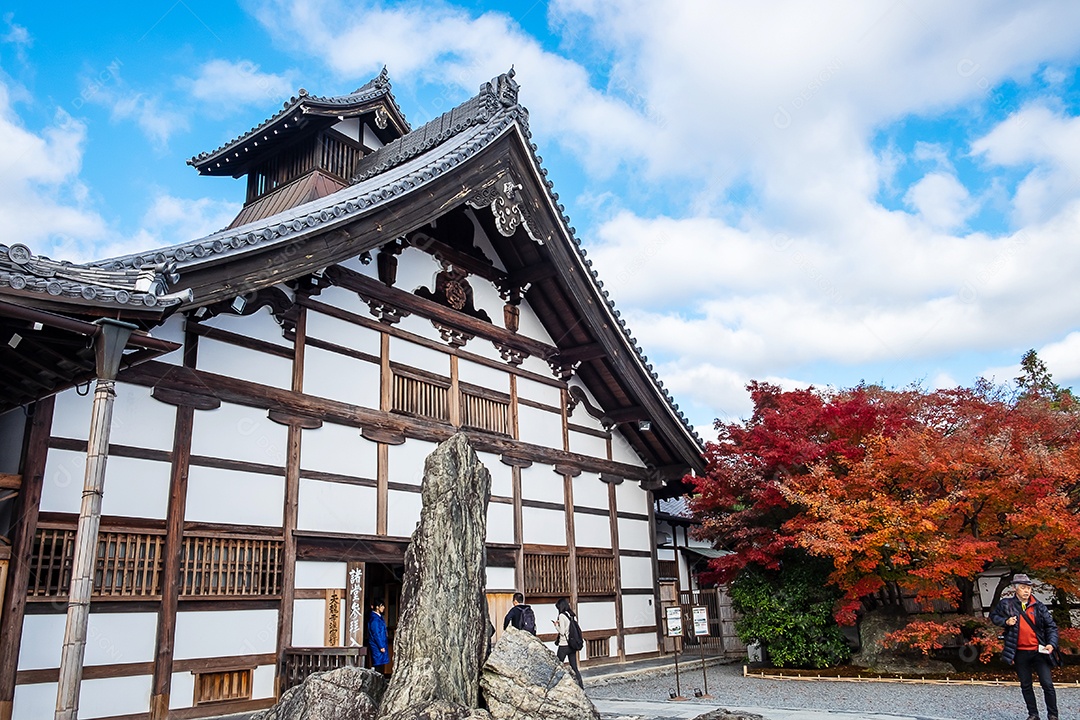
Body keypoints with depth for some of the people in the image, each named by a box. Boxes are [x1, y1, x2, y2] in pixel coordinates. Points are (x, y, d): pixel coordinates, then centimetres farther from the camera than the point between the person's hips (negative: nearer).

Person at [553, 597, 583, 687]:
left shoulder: (562, 616, -12)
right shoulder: (573, 615, 7)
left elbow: (562, 632, -16)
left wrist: (556, 625, 0)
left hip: (564, 645, -6)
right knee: (574, 667, 10)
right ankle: (580, 685, 6)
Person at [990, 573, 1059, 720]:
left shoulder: (1038, 606, -1)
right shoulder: (1006, 604, -2)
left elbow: (1051, 626, 1)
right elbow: (993, 616, 11)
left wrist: (1051, 644, -13)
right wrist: (1006, 621, -8)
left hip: (1039, 651, -1)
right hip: (1020, 653, 1)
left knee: (1047, 684, -2)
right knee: (1026, 686, 11)